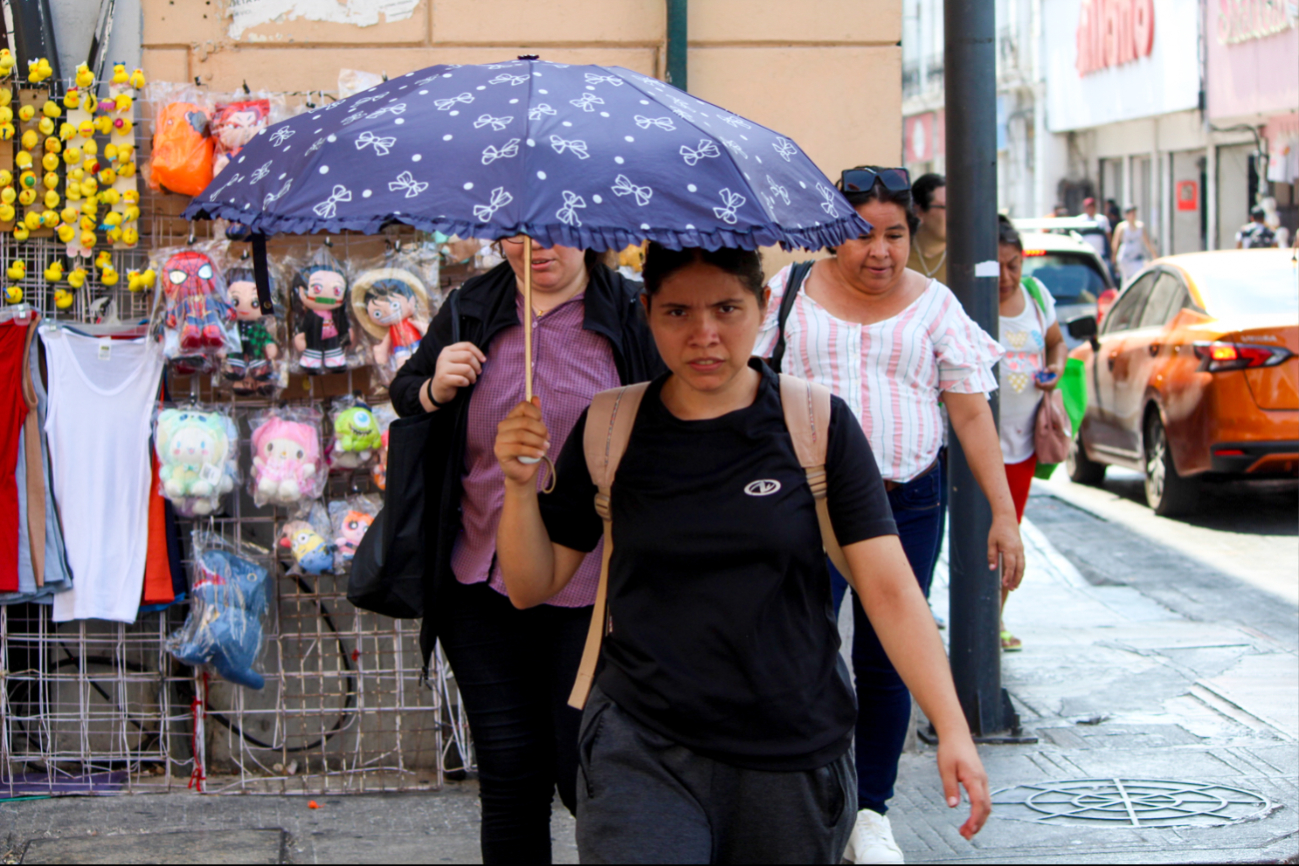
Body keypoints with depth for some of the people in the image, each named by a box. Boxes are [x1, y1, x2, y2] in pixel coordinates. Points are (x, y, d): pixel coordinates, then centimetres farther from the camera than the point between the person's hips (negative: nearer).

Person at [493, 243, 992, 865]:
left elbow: (888, 587, -4)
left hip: (794, 758, 0)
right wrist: (520, 486, -10)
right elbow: (531, 588, 8)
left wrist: (951, 727, -12)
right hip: (642, 756, 0)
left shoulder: (818, 424, -1)